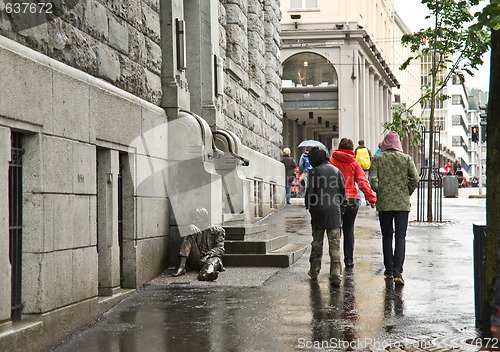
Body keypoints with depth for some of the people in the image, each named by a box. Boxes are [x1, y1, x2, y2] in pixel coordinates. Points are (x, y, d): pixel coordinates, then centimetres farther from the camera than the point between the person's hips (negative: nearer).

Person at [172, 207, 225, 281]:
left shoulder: (217, 231, 9)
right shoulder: (195, 230, 17)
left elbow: (219, 249, -3)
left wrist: (207, 255, -21)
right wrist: (190, 230, -24)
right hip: (195, 260, 2)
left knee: (215, 259, -37)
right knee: (188, 238, -17)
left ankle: (208, 273, -76)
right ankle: (181, 267, -35)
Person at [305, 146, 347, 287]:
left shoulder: (314, 172, -5)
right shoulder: (336, 171, 7)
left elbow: (310, 192, -6)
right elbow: (343, 191, 8)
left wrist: (309, 207, 10)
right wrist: (341, 209, 15)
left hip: (318, 212, -2)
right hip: (334, 212, 2)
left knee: (317, 243, 13)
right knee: (335, 244, 1)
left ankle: (314, 272, 23)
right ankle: (336, 275, -8)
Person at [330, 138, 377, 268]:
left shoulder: (331, 161, 1)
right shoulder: (354, 163, 2)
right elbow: (363, 182, -4)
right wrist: (371, 198, -2)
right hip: (352, 200, 1)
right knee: (349, 230, 11)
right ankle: (349, 260, 11)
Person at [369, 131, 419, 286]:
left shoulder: (377, 159, 0)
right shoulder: (406, 158, 2)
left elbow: (373, 180, -8)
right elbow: (415, 179, -6)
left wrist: (379, 192, 9)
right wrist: (407, 193, 7)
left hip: (384, 203, 0)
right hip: (402, 203, 0)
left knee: (387, 237, 13)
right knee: (401, 237, 0)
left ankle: (389, 270, 19)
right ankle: (397, 271, -12)